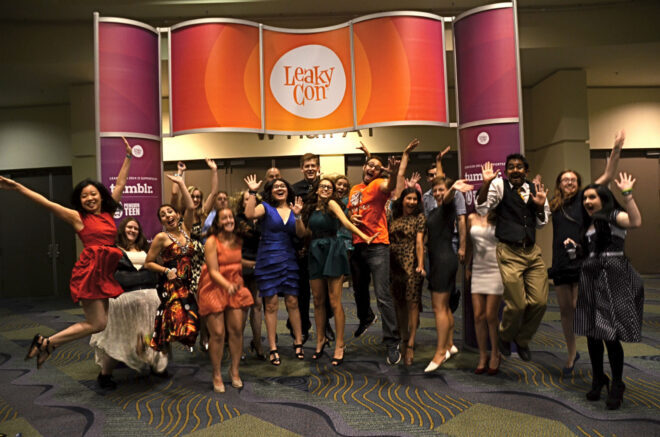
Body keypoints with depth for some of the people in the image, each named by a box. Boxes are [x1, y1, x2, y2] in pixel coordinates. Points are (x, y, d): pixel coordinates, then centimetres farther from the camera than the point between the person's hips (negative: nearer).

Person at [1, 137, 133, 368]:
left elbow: (120, 184, 17)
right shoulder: (78, 217, 2)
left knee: (104, 322, 9)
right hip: (89, 271, -6)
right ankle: (46, 343, 9)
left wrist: (128, 157, 20)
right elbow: (46, 203, -2)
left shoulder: (108, 213, 13)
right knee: (96, 323, -6)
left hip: (106, 272, 6)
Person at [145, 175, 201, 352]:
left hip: (188, 285, 5)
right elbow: (148, 263, 1)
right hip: (171, 286, -5)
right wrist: (166, 270, -12)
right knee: (173, 324, -12)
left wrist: (181, 184, -1)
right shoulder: (161, 237, -3)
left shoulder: (185, 230, 9)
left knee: (191, 321, 1)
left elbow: (190, 207, -1)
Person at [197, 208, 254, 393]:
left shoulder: (238, 240, 4)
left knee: (237, 330, -2)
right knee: (217, 333, -5)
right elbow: (213, 271, -16)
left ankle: (234, 370, 17)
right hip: (214, 288, -4)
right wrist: (227, 285, -29)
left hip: (235, 287, 4)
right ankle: (217, 375, 13)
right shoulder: (212, 241, -10)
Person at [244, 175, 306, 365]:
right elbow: (249, 214, -19)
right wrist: (252, 192, -17)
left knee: (292, 302, 4)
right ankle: (273, 348, 10)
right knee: (271, 304, 0)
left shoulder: (293, 208, 11)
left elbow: (300, 234, 2)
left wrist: (297, 215, -11)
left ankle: (298, 342, 20)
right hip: (268, 260, -3)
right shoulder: (266, 207, 2)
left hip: (288, 260, 3)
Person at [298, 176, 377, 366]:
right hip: (316, 252, 6)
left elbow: (347, 223, -16)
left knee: (334, 302, -4)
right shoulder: (311, 208, 14)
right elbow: (306, 232, 9)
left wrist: (365, 237, -28)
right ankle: (320, 340, 25)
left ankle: (340, 345, 6)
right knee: (318, 301, 10)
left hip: (332, 251, -5)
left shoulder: (331, 204, -3)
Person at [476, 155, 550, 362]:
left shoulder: (535, 188, 11)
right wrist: (486, 183, -22)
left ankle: (522, 339, 28)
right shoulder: (499, 185, -1)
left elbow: (541, 223, 17)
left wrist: (540, 206, -2)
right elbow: (481, 209, -12)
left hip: (532, 252, 5)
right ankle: (505, 337, 27)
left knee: (540, 302, 2)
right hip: (509, 253, -5)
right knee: (517, 304, -5)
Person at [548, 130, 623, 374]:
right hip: (561, 263, 4)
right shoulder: (554, 205, 10)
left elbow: (607, 177, -4)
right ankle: (572, 354, 27)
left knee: (578, 309, -13)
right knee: (565, 310, 11)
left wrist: (616, 150, -12)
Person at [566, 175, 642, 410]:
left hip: (612, 281, -7)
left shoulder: (613, 216, -3)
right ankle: (598, 379, 27)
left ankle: (617, 385, 13)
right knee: (591, 333, 10)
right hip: (590, 280, 7)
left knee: (610, 335, -5)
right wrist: (576, 246, 10)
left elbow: (635, 221, -26)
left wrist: (627, 193, -28)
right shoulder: (589, 225, 19)